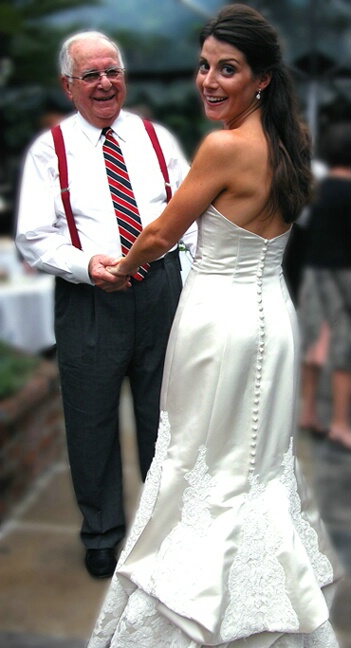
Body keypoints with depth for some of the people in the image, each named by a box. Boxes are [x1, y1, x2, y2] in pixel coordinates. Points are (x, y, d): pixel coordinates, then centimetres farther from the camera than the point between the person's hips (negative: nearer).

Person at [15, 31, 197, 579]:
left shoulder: (156, 138, 8)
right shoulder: (49, 151, 0)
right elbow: (34, 237, -5)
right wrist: (87, 265, -23)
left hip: (161, 288, 2)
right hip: (89, 297, -2)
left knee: (163, 412, 15)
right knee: (93, 421, 9)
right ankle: (102, 532, 31)